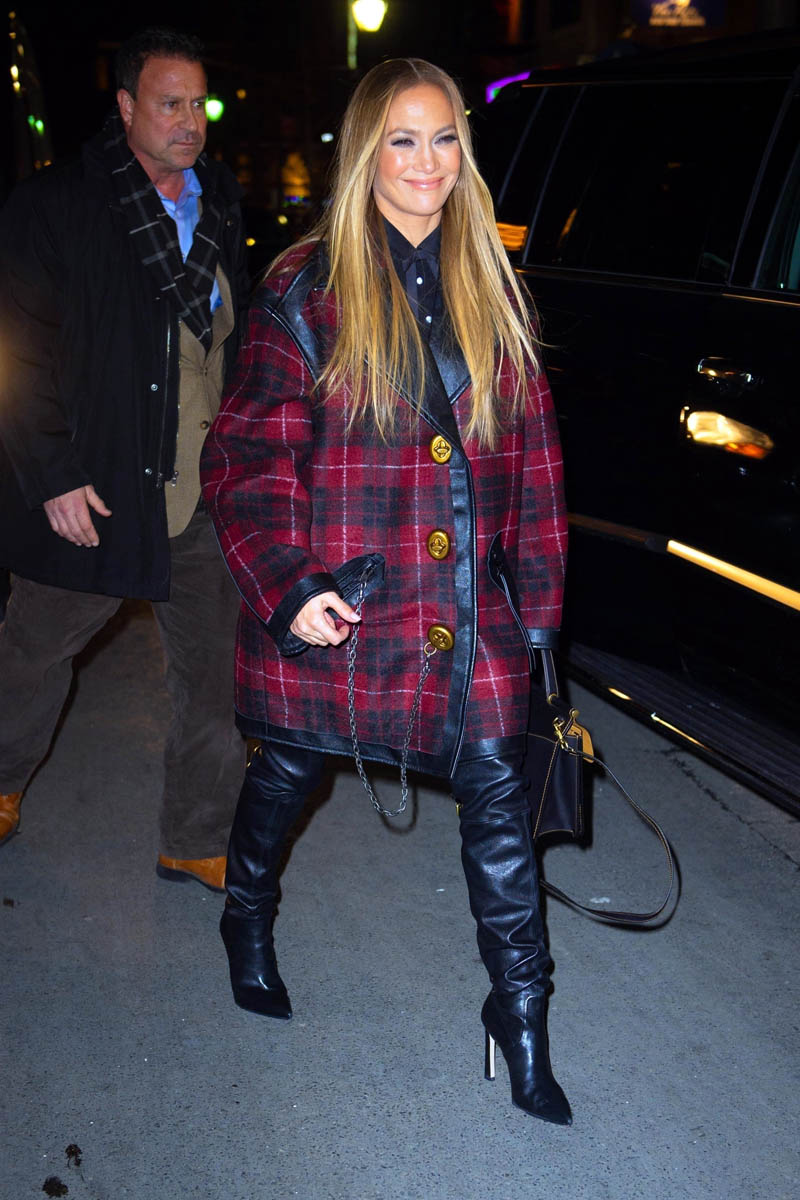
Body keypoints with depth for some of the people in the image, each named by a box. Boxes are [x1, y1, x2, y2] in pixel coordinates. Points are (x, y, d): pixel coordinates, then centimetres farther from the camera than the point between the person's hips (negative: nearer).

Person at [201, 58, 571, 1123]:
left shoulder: (488, 284, 6)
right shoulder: (307, 288, -7)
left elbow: (531, 447, 8)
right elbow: (244, 456, -7)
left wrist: (537, 595, 5)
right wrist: (286, 586, -17)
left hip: (466, 601, 3)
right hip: (336, 600, -2)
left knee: (499, 785, 2)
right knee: (289, 771, 17)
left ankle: (520, 1007, 21)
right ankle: (247, 922, 48)